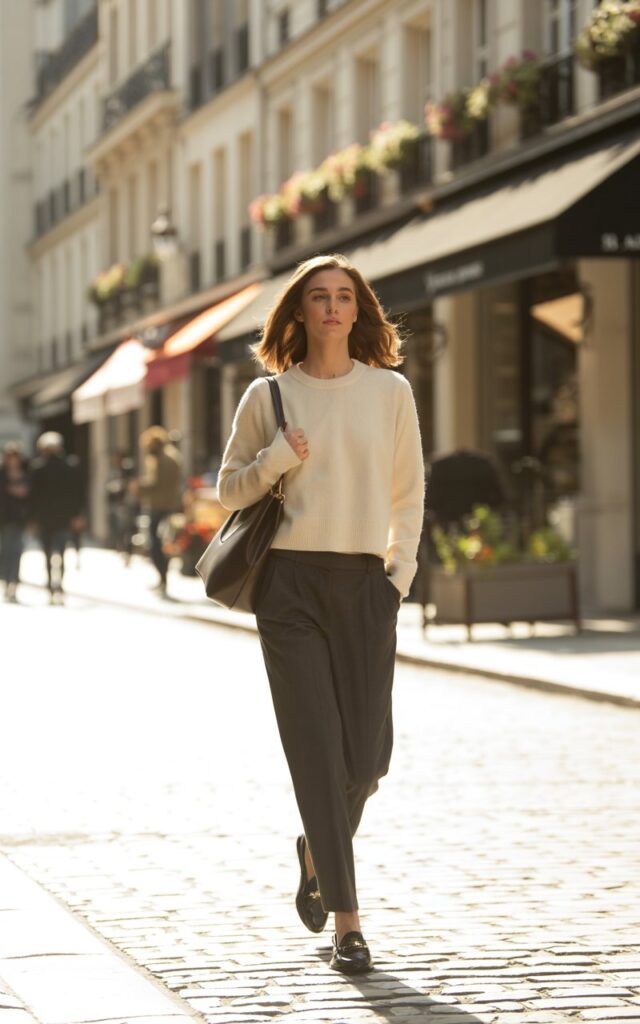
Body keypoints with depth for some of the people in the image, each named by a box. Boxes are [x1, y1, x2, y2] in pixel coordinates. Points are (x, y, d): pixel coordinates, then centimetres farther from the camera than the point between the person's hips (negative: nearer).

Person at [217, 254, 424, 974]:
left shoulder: (390, 390, 7)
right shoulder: (267, 395, 4)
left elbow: (408, 492, 14)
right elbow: (229, 489, 11)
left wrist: (401, 574, 5)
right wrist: (274, 460, -9)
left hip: (365, 583, 2)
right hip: (290, 583, -1)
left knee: (366, 754, -1)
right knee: (318, 751, -6)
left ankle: (317, 849, 32)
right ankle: (346, 921, -1)